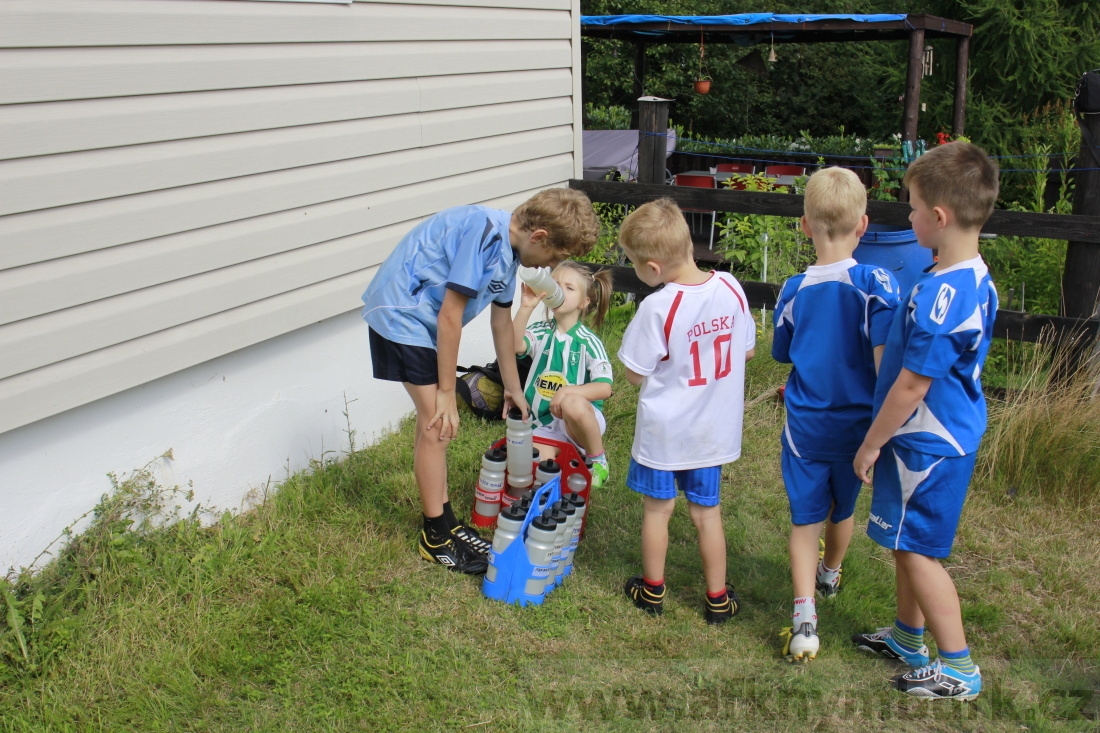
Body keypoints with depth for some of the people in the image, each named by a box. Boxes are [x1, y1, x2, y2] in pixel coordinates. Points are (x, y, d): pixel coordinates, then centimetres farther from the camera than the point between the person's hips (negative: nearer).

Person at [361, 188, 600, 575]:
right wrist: (447, 393, -16)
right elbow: (450, 316, -24)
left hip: (421, 317, 9)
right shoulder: (484, 232, -26)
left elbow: (502, 322, 17)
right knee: (438, 424, -6)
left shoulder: (507, 248, 4)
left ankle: (444, 523, 27)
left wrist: (513, 388, 25)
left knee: (436, 424, 14)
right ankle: (436, 539, 7)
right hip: (401, 313, -9)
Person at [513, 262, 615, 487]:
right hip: (544, 422, 3)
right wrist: (526, 308, -29)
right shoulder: (541, 332, 1)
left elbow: (604, 388, -17)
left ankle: (597, 459, -10)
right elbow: (515, 346, -21)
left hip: (581, 418, -3)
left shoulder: (588, 342, -8)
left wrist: (568, 391, -32)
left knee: (572, 405, -38)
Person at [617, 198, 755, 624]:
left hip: (663, 432, -4)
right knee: (707, 512, 17)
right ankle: (717, 599, 28)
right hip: (713, 429, 4)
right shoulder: (731, 288, -10)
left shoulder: (657, 309, -25)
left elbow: (635, 374, -15)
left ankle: (652, 590, 31)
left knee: (657, 509, 15)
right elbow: (747, 350, 3)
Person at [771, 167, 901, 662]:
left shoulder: (794, 291, -8)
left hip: (805, 428, 0)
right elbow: (885, 366, -23)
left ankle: (805, 616, -5)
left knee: (805, 518, 7)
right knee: (843, 509, 23)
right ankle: (830, 574, 49)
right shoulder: (877, 285, -18)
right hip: (856, 427, 0)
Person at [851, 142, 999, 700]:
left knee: (917, 549, 4)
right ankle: (908, 638, 38)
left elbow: (911, 385, -23)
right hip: (951, 434, 10)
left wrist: (872, 443, -11)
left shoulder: (940, 294, -28)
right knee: (908, 543, 22)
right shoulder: (975, 279, 4)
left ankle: (958, 669, 15)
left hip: (927, 444, -10)